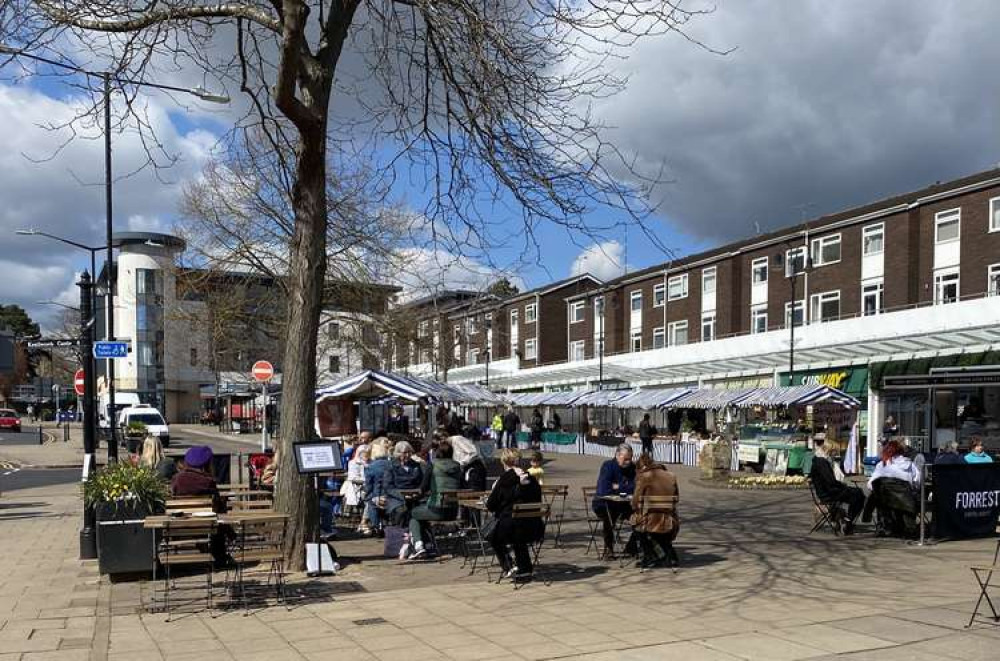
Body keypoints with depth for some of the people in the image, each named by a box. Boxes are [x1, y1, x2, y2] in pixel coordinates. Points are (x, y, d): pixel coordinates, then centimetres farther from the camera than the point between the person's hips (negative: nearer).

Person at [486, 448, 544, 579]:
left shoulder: (504, 479, -7)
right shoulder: (531, 479, 6)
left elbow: (490, 506, -3)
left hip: (510, 526, -5)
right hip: (535, 530, 5)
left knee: (494, 537, 27)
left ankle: (508, 567, 16)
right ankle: (524, 569, 36)